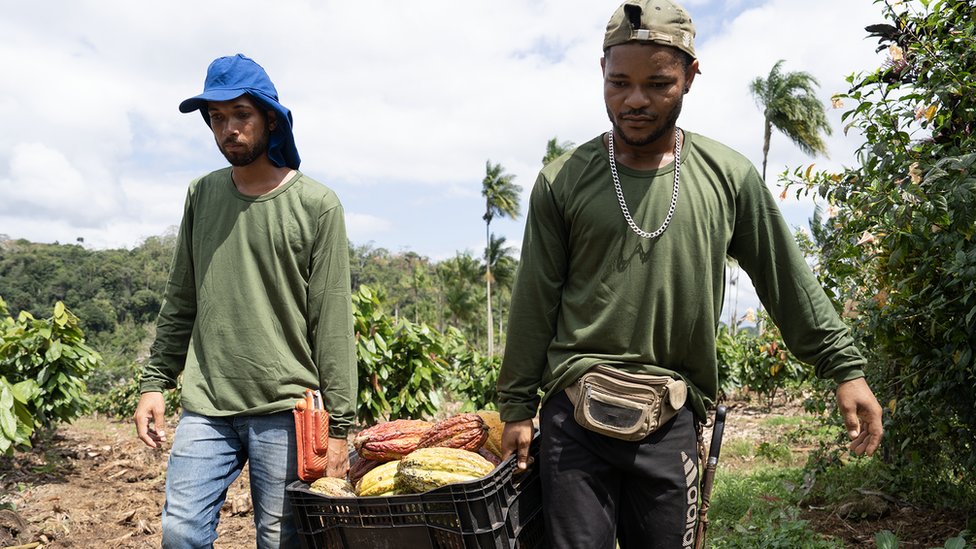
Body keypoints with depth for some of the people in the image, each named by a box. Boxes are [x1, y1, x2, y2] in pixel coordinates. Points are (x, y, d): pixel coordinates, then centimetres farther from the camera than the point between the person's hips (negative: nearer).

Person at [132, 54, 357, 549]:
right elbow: (180, 301, 16)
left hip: (284, 412, -3)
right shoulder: (201, 194, 10)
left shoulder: (317, 205, -4)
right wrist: (155, 381, 9)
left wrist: (338, 426, -8)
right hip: (205, 407, 4)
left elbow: (333, 324, -6)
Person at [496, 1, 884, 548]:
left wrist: (846, 366, 7)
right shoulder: (563, 180, 0)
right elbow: (535, 304, 2)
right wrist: (518, 407, 4)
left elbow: (789, 281, 10)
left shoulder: (730, 177, 3)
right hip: (575, 416, -1)